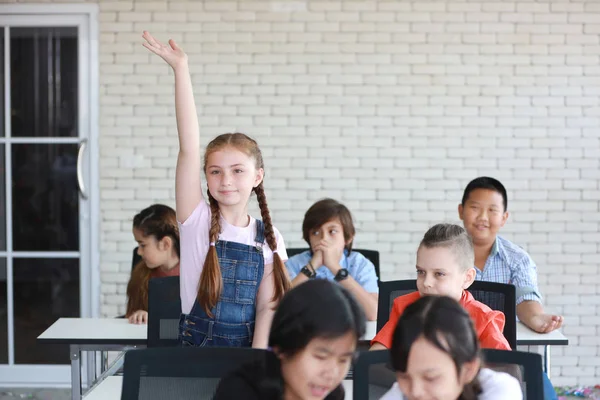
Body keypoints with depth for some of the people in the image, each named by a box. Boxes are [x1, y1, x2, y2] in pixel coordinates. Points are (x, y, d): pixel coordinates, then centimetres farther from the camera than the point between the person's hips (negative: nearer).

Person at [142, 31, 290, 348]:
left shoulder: (269, 239, 5)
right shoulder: (197, 221, -1)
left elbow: (266, 308, 2)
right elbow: (189, 147, -10)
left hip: (248, 355, 0)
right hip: (195, 358, 0)